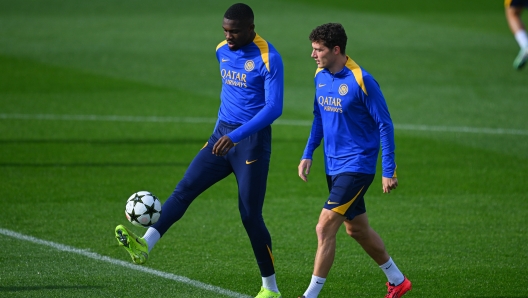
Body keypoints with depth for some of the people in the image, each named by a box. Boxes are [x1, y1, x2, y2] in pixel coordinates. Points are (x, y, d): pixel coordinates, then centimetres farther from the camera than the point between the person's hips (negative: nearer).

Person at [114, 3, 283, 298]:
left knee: (251, 215, -3)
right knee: (185, 189, -11)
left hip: (252, 142, -7)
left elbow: (274, 107, -23)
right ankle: (145, 245, -24)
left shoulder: (268, 58, -16)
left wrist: (235, 135, -30)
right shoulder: (223, 51, 7)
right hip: (222, 136, 7)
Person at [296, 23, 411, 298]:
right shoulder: (321, 76, 4)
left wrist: (388, 171, -15)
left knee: (325, 228, -14)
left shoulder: (360, 81, -19)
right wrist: (308, 154, 11)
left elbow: (385, 125, -14)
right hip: (333, 165, 8)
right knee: (356, 228, 18)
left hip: (357, 166, -8)